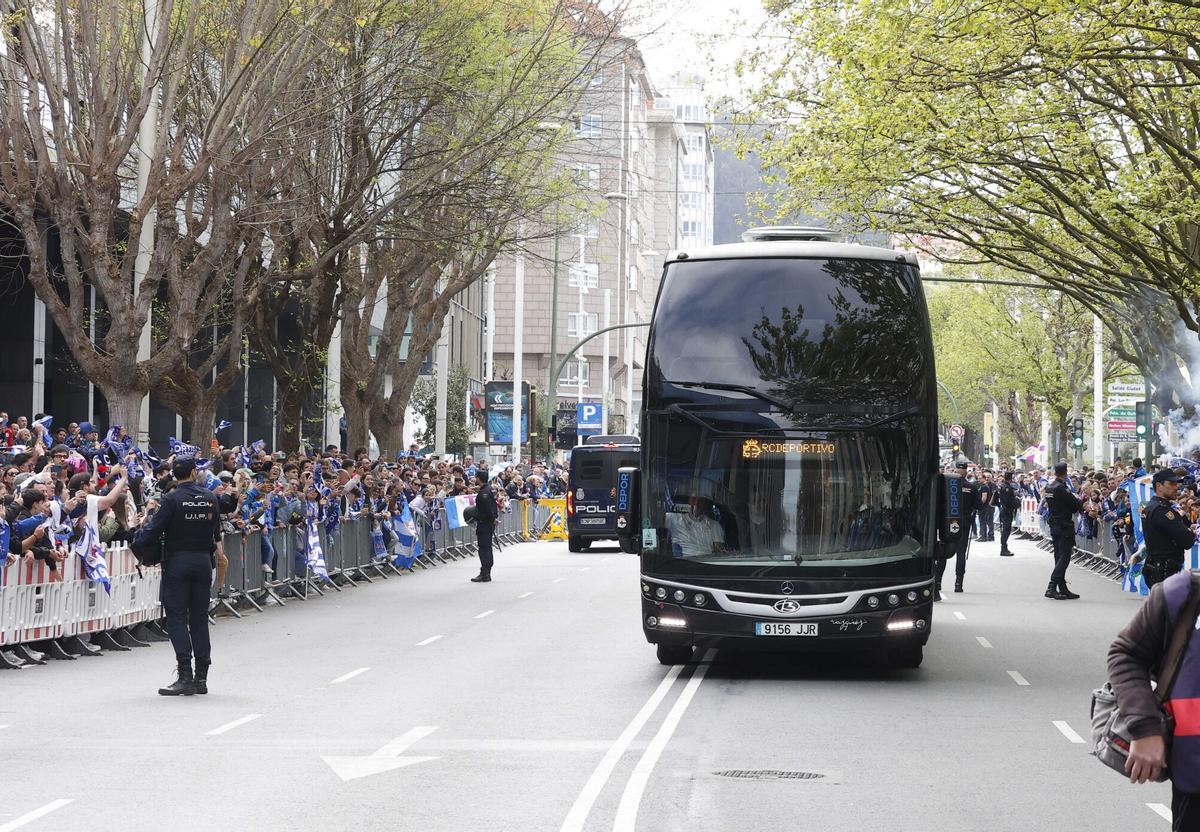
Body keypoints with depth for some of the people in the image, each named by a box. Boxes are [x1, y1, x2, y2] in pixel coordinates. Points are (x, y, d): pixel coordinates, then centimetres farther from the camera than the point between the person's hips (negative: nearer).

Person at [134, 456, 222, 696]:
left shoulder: (172, 499, -12)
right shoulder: (210, 498, 2)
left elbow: (153, 531, -11)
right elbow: (216, 533, 9)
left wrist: (140, 534, 10)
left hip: (177, 561, -4)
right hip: (203, 561, 4)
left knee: (177, 618, -2)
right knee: (199, 618, 10)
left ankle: (185, 676, -10)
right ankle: (201, 677, 10)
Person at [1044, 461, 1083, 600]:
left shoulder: (1049, 488, 8)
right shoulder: (1062, 488, -18)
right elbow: (1076, 506, -16)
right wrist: (1082, 500, 6)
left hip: (1053, 526, 9)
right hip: (1065, 526, -9)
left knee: (1059, 557, 11)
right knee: (1064, 558, -7)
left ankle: (1063, 589, 14)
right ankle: (1052, 587, -16)